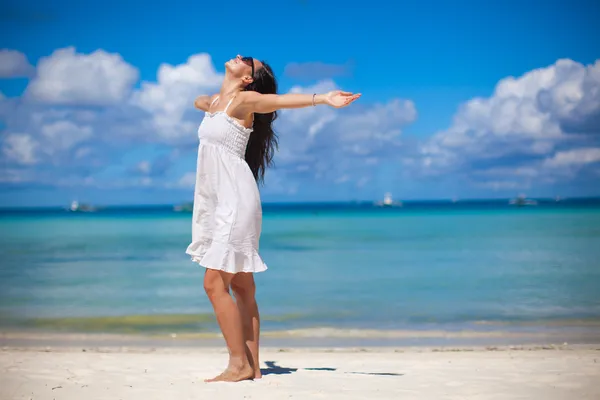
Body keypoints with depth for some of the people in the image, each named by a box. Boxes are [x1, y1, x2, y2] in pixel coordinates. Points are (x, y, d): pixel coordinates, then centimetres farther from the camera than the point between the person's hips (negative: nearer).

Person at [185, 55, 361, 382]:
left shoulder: (244, 100, -7)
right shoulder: (214, 102, 16)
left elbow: (281, 100, -24)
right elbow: (199, 101, 40)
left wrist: (322, 98, -38)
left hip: (236, 201, -8)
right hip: (217, 203, 8)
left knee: (214, 283, -12)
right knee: (241, 287, 6)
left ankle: (240, 364, -7)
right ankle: (252, 366, 8)